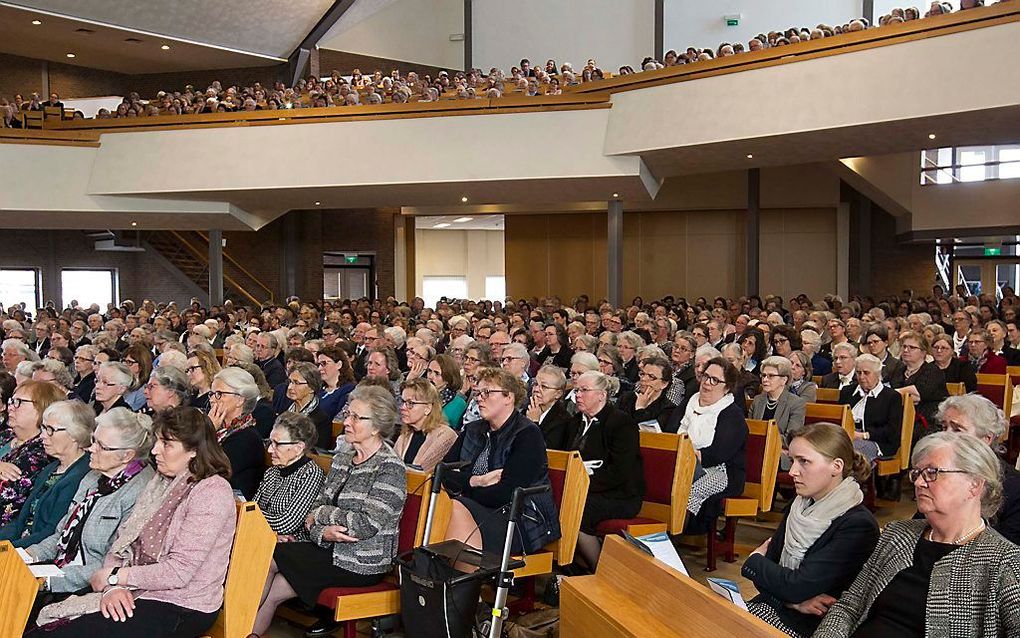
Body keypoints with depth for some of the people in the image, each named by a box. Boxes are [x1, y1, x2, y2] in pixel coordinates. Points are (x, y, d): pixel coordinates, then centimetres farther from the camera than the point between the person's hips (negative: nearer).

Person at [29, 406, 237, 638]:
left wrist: (113, 576, -9)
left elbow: (179, 572, -19)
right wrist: (112, 587, -11)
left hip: (181, 610, -8)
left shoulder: (211, 493, -15)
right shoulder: (161, 481, 12)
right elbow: (122, 544, 9)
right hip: (138, 593, 8)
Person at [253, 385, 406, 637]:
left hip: (363, 565, -7)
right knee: (270, 592, -13)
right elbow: (316, 510, 7)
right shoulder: (342, 457, 9)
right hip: (331, 550, 7)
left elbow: (367, 525, -22)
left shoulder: (390, 468, -15)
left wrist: (321, 514, -10)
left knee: (267, 557, -11)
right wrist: (323, 532, -16)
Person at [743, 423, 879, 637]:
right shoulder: (800, 505, 8)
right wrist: (794, 601, -12)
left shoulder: (859, 526, -15)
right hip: (768, 606, 6)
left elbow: (798, 586, -18)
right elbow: (770, 559, 7)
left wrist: (754, 561, -2)